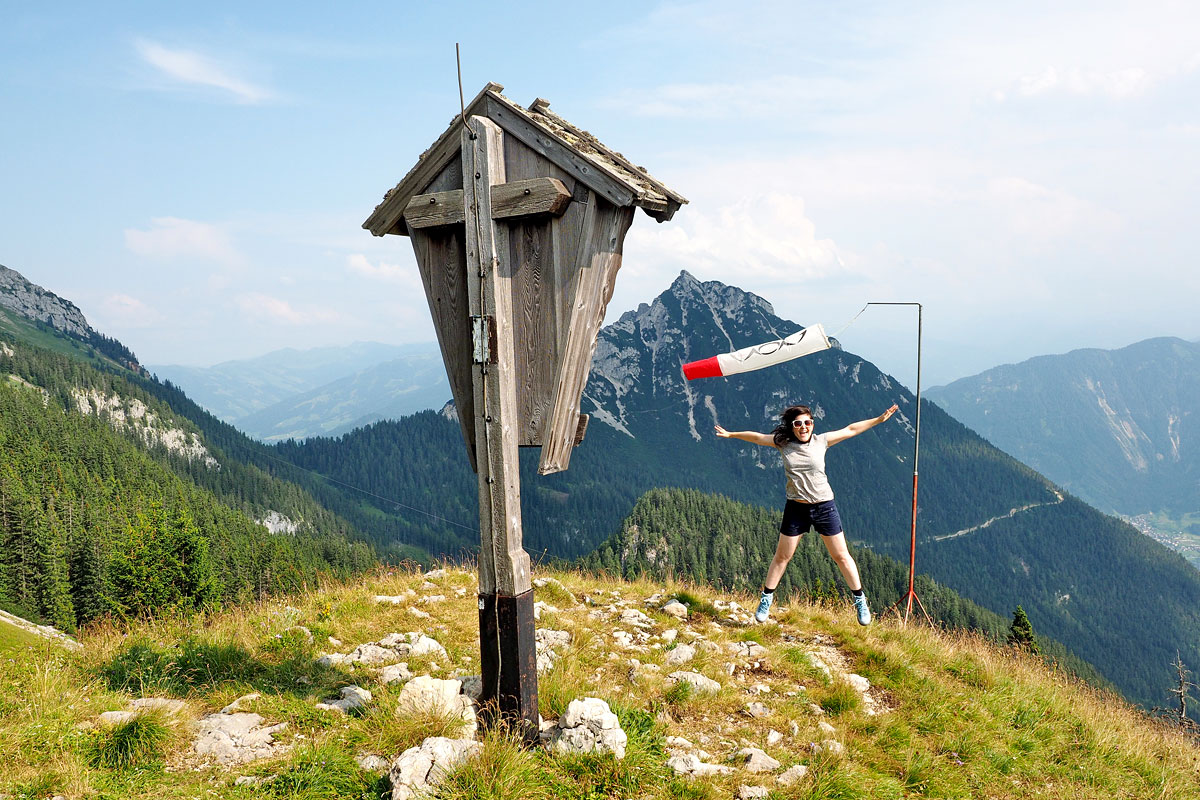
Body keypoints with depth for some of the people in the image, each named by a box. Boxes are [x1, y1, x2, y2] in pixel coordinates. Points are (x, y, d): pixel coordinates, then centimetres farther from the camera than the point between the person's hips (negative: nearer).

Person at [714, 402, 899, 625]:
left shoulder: (821, 441, -5)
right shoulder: (783, 443, -4)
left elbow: (851, 429, 3)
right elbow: (756, 437, 7)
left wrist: (879, 419, 4)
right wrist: (730, 434, 13)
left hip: (824, 506, 0)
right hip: (796, 508, 1)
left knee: (841, 556, 6)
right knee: (782, 556, 8)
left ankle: (860, 600, 20)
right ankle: (766, 599, 23)